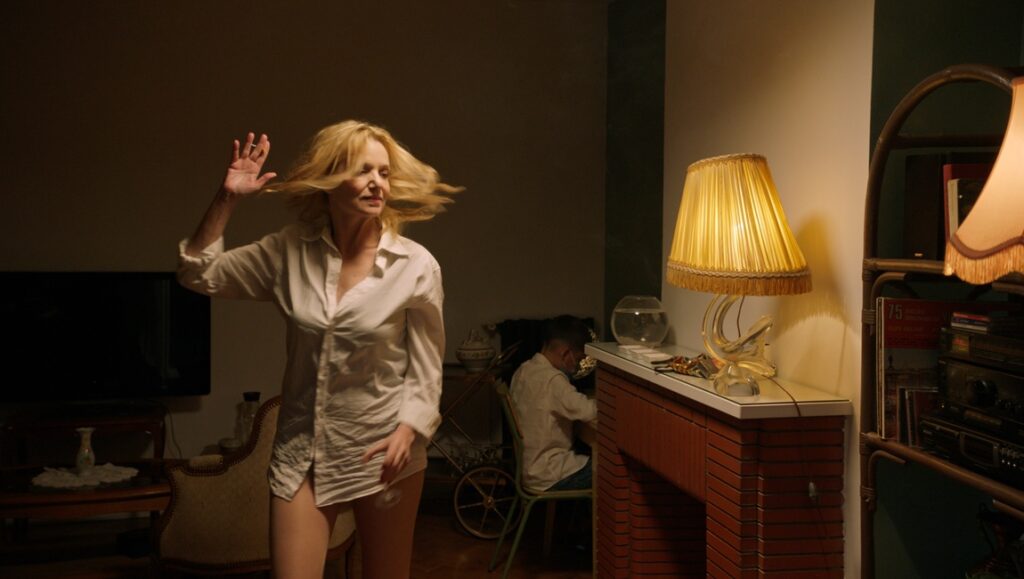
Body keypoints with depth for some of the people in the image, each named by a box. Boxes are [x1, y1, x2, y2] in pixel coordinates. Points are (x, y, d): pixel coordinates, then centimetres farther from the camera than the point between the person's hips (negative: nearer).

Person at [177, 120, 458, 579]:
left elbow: (425, 369, -6)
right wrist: (227, 199, -7)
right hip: (302, 448, 2)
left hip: (383, 450, -1)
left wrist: (408, 431, -21)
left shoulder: (416, 266, -10)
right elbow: (198, 274, 2)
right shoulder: (289, 251, -2)